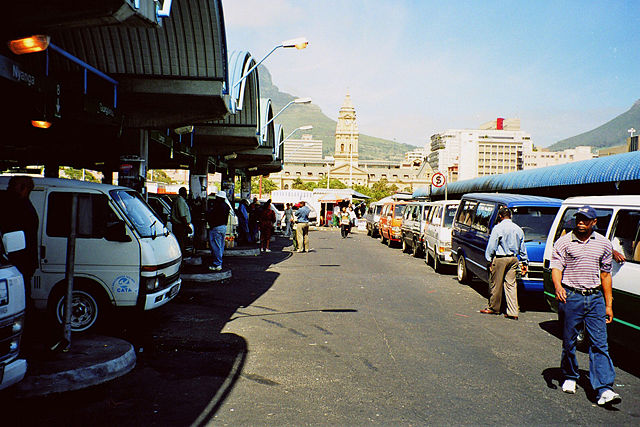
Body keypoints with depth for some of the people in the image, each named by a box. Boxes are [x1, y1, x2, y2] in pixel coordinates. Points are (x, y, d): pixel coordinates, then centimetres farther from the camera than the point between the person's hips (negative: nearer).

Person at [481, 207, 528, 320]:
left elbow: (491, 246, -9)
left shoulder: (498, 228, -8)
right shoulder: (518, 229, 10)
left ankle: (494, 308, 17)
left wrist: (489, 260, -2)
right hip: (513, 259, 6)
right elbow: (522, 248, 17)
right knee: (511, 284, 6)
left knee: (496, 284, 5)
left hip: (500, 259, -6)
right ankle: (513, 312, 3)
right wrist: (524, 262, 24)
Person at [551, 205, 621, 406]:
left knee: (599, 344, -4)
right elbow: (556, 267, -8)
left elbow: (605, 275, 14)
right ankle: (570, 378, 29)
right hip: (570, 297, -2)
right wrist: (558, 286, -30)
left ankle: (605, 390, -6)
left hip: (595, 298, 2)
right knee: (569, 342, 7)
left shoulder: (604, 244, 9)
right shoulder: (563, 242, 0)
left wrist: (608, 305, 12)